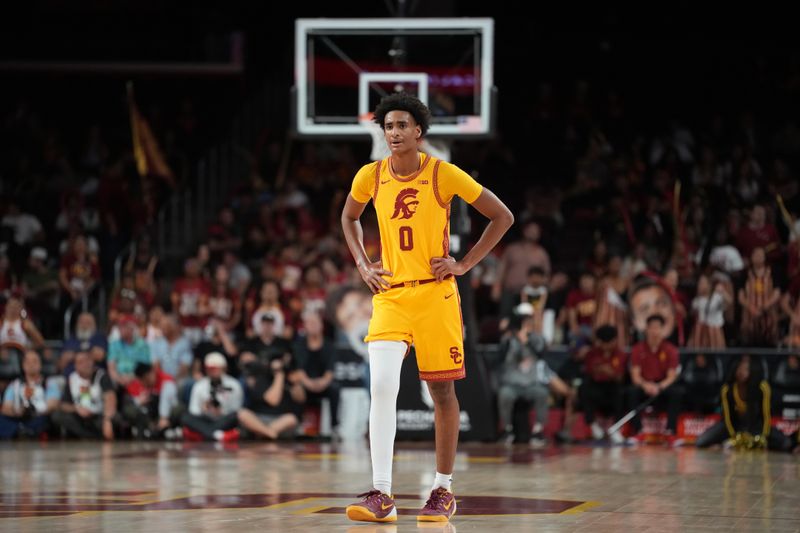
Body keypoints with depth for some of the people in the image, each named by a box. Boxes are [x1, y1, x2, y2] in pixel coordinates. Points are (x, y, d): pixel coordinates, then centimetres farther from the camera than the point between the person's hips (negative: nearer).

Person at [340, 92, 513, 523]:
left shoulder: (444, 175, -8)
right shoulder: (370, 177, 1)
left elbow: (502, 216, 1)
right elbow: (349, 218, 23)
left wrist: (464, 264, -5)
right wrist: (363, 265, 9)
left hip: (435, 294, -2)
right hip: (389, 295, 2)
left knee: (442, 391, 6)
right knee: (381, 386, -15)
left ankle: (443, 490, 20)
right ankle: (382, 495, -16)